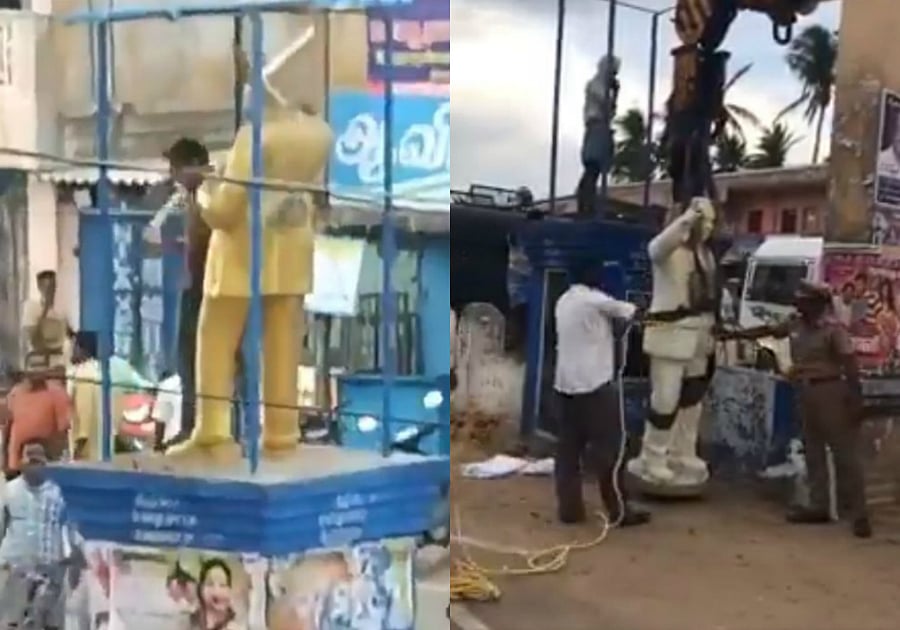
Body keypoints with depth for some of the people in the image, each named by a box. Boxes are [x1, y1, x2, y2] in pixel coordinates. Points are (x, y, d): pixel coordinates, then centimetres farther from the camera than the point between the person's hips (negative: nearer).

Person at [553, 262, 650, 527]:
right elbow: (627, 311, 3)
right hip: (594, 383, -8)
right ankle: (619, 510, 5)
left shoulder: (564, 301, 13)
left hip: (566, 382, 8)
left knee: (569, 448, 8)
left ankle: (569, 508, 11)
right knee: (609, 448, 0)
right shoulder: (594, 299, -11)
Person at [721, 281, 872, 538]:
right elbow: (766, 330, 19)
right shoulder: (795, 325, 8)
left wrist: (856, 400, -20)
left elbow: (850, 365, -15)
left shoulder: (833, 330, -13)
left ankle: (860, 515, 0)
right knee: (813, 452, 12)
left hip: (830, 392, -8)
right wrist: (734, 334, 19)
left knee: (845, 454, -4)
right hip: (805, 394, 8)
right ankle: (819, 507, 21)